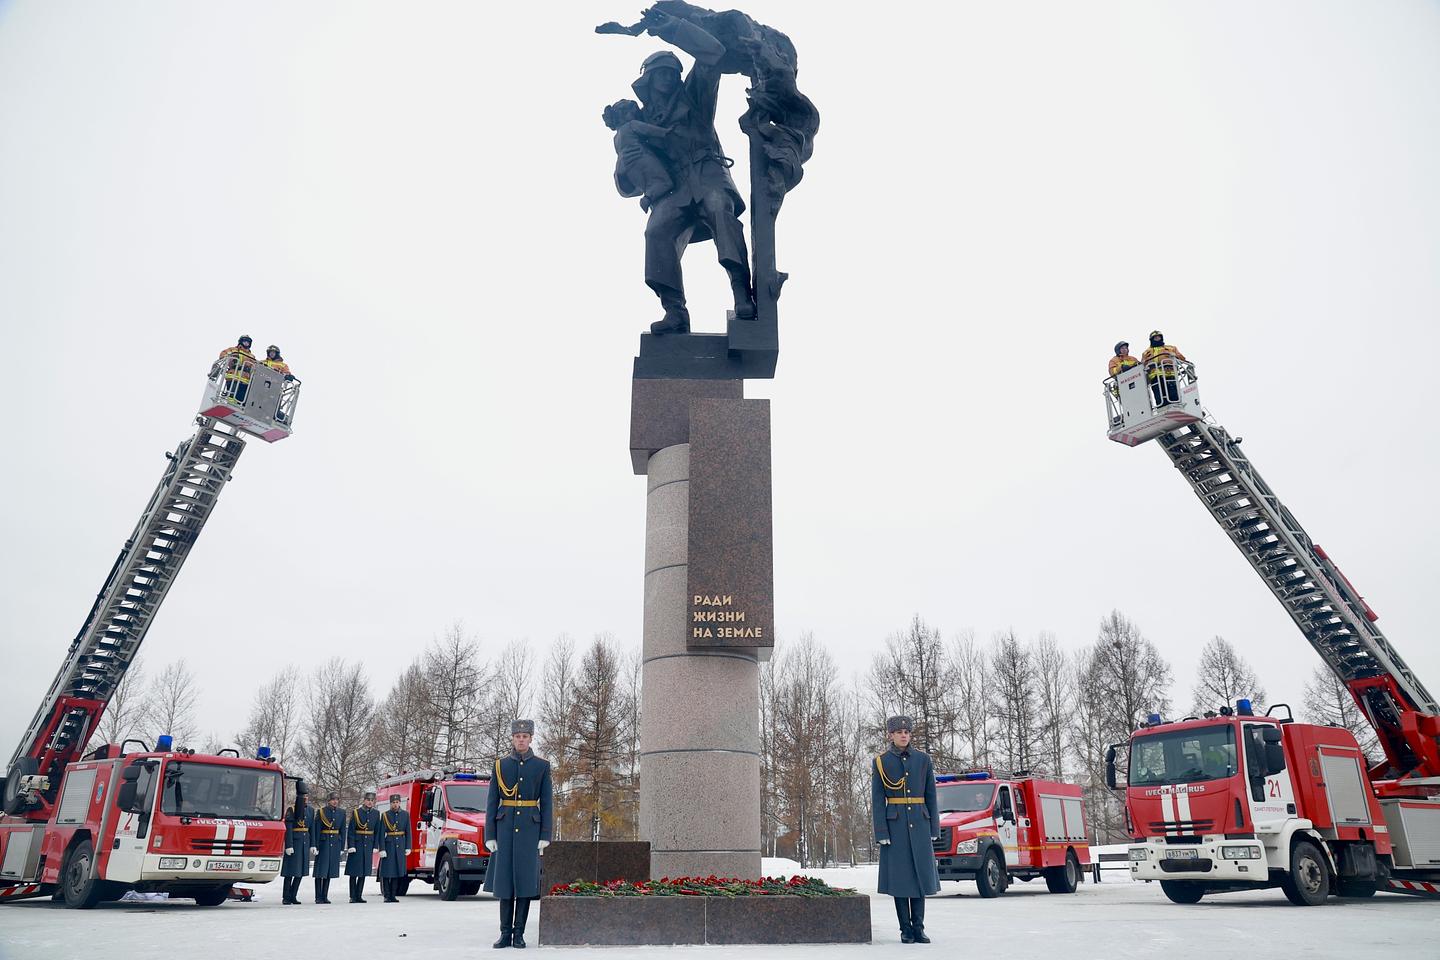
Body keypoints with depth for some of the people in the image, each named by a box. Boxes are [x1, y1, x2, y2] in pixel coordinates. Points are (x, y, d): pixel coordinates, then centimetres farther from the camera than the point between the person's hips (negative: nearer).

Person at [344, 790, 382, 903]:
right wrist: (351, 846, -14)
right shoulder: (356, 812, -6)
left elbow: (377, 831, 9)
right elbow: (350, 831, -8)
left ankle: (359, 896, 12)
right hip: (357, 845, -3)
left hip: (368, 846, 4)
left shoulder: (376, 813, 5)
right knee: (354, 872, 0)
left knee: (364, 872, 6)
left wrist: (375, 846, 4)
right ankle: (353, 897, 6)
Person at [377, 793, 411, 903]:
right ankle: (387, 896, 4)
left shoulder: (405, 814, 6)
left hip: (400, 846, 2)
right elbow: (382, 834, -4)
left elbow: (408, 832, 7)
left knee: (398, 871, 4)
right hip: (388, 845, -2)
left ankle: (393, 895, 12)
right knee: (387, 871, -3)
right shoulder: (385, 815, 0)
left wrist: (408, 848, 1)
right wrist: (382, 849, -11)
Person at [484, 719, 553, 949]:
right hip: (505, 828, 1)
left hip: (530, 828, -1)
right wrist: (490, 835, -2)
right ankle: (505, 933, 11)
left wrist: (545, 835, -5)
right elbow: (491, 802, 4)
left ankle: (519, 934, 7)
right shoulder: (500, 765, 5)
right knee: (504, 878, 3)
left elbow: (546, 802, 2)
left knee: (525, 879, -1)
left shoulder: (542, 766, 4)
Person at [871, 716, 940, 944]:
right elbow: (877, 800, -1)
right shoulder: (881, 762, 1)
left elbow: (931, 795, 9)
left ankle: (919, 928, 11)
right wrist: (881, 833, -8)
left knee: (921, 874, 2)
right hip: (895, 825, -2)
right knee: (899, 876, 0)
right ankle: (906, 930, 9)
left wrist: (934, 828, 4)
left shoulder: (923, 760, 7)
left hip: (919, 824, 2)